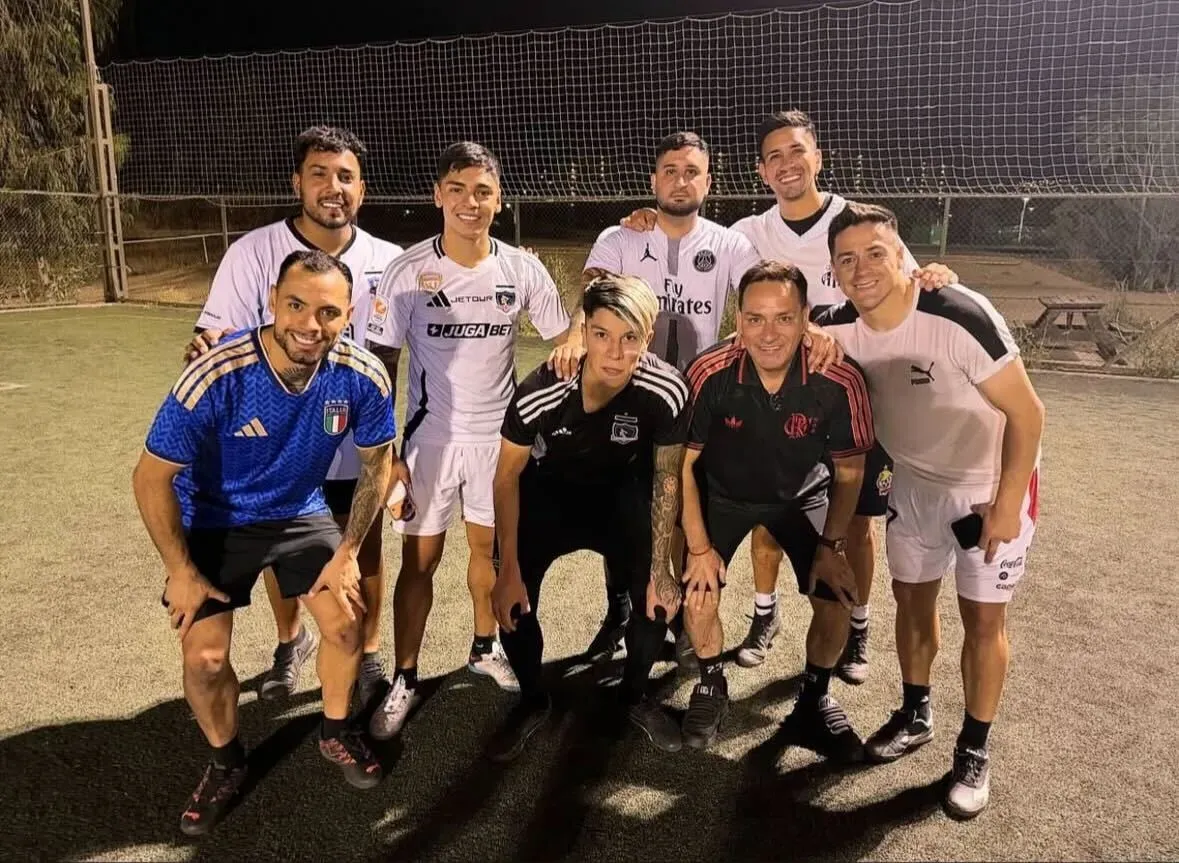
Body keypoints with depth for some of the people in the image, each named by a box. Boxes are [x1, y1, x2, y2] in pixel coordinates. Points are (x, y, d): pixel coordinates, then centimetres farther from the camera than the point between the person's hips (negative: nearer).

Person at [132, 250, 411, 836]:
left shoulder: (362, 378, -24)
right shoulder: (215, 377, -33)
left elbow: (377, 463, -5)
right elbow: (151, 477, -20)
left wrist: (347, 554, -7)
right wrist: (181, 570, -13)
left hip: (301, 513, 2)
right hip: (213, 521, -2)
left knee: (345, 622, -4)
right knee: (204, 657, -7)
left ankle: (335, 733, 27)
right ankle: (225, 764, 23)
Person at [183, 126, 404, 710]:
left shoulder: (386, 261, -5)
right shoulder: (254, 252, -12)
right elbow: (222, 335, -12)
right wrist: (205, 347, -37)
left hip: (356, 439, 0)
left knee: (364, 545, 13)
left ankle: (369, 654, 34)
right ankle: (290, 640, 45)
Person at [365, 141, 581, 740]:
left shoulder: (523, 270, -6)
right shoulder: (408, 271, -11)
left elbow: (564, 342, 2)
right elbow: (382, 362, -6)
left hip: (500, 433, 2)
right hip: (430, 435, -2)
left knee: (490, 546, 16)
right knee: (419, 559, 4)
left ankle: (485, 648, 38)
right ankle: (404, 680, 18)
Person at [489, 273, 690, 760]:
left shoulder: (666, 391, -30)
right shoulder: (540, 392, -34)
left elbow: (666, 477, -13)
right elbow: (507, 476, -17)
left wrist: (661, 568, -11)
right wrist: (508, 570, -15)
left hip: (621, 492, 1)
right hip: (548, 490, -1)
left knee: (658, 599, -10)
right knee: (513, 601, -12)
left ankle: (635, 696, 22)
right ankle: (533, 701, 19)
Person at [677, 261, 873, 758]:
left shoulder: (840, 381, -30)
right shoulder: (709, 373, -31)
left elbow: (849, 471, -12)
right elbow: (683, 461, -16)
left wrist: (831, 545, -11)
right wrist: (699, 547, -12)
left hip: (800, 495, 1)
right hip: (722, 492, 0)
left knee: (837, 600, -8)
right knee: (699, 597, -9)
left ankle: (814, 699, 20)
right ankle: (712, 686, 22)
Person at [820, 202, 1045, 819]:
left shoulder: (959, 317, -33)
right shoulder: (841, 329, -17)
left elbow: (1027, 412, -24)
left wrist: (1007, 504, -21)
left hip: (991, 484, -5)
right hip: (915, 481, 5)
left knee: (983, 617, 3)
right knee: (912, 596, 15)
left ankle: (974, 750, 22)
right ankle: (915, 715, 37)